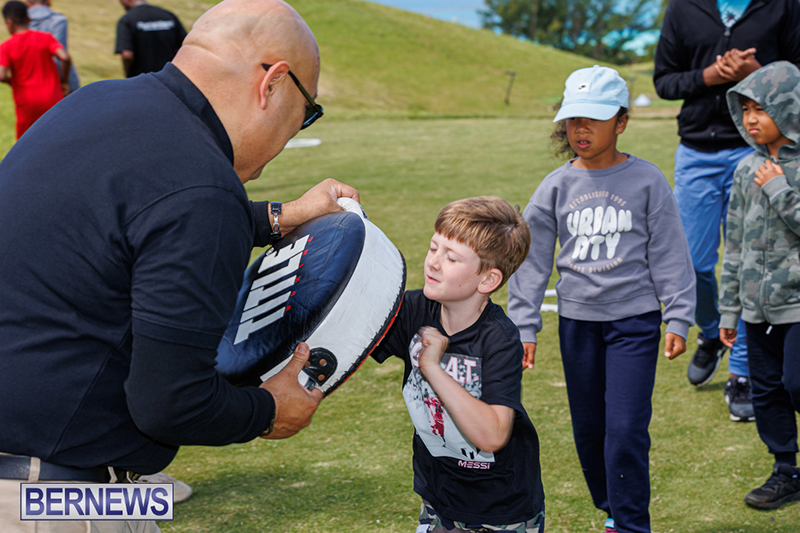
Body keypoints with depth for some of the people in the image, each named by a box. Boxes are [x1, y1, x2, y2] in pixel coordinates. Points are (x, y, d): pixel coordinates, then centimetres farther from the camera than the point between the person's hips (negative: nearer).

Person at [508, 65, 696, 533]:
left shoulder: (647, 181, -5)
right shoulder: (557, 186, 1)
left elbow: (670, 254, -1)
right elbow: (532, 259, 4)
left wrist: (678, 319, -5)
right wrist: (524, 327, 2)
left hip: (635, 319, -3)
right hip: (577, 321, 3)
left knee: (626, 428, -8)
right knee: (588, 428, 10)